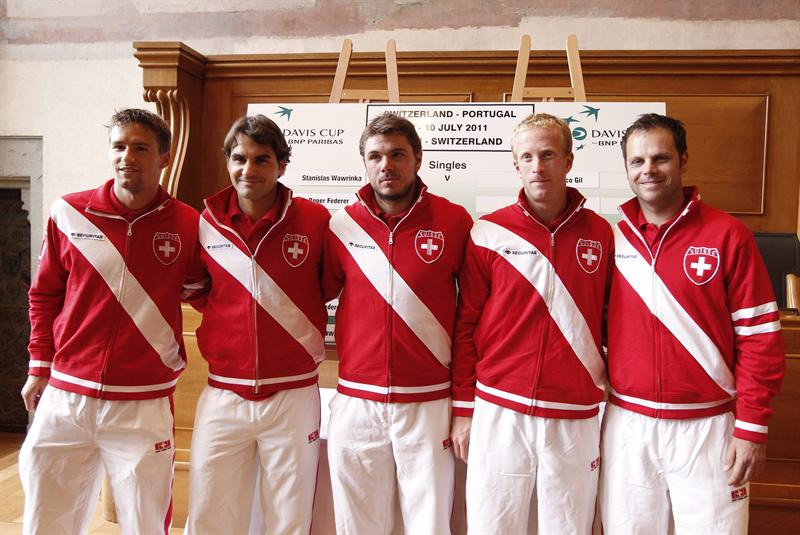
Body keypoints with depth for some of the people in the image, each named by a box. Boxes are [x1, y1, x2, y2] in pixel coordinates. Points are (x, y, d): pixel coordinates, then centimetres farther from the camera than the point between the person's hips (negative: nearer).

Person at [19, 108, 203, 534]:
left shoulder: (187, 224, -4)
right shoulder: (68, 213, 1)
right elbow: (44, 295, 10)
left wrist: (176, 359, 2)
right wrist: (40, 368, 10)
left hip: (144, 407, -2)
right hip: (64, 400, 2)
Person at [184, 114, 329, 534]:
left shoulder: (314, 220, -6)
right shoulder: (206, 224, 1)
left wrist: (315, 334, -3)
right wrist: (223, 323, 2)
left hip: (293, 396, -1)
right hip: (223, 396, 2)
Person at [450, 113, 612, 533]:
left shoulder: (600, 234, 3)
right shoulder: (489, 233, -2)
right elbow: (466, 325, 0)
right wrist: (463, 408, 0)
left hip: (576, 418, 2)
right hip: (499, 414, -1)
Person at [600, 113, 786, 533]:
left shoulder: (728, 235, -5)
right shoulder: (612, 238, 2)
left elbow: (759, 337, -4)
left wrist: (752, 427, -6)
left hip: (708, 427, -2)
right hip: (626, 424, 3)